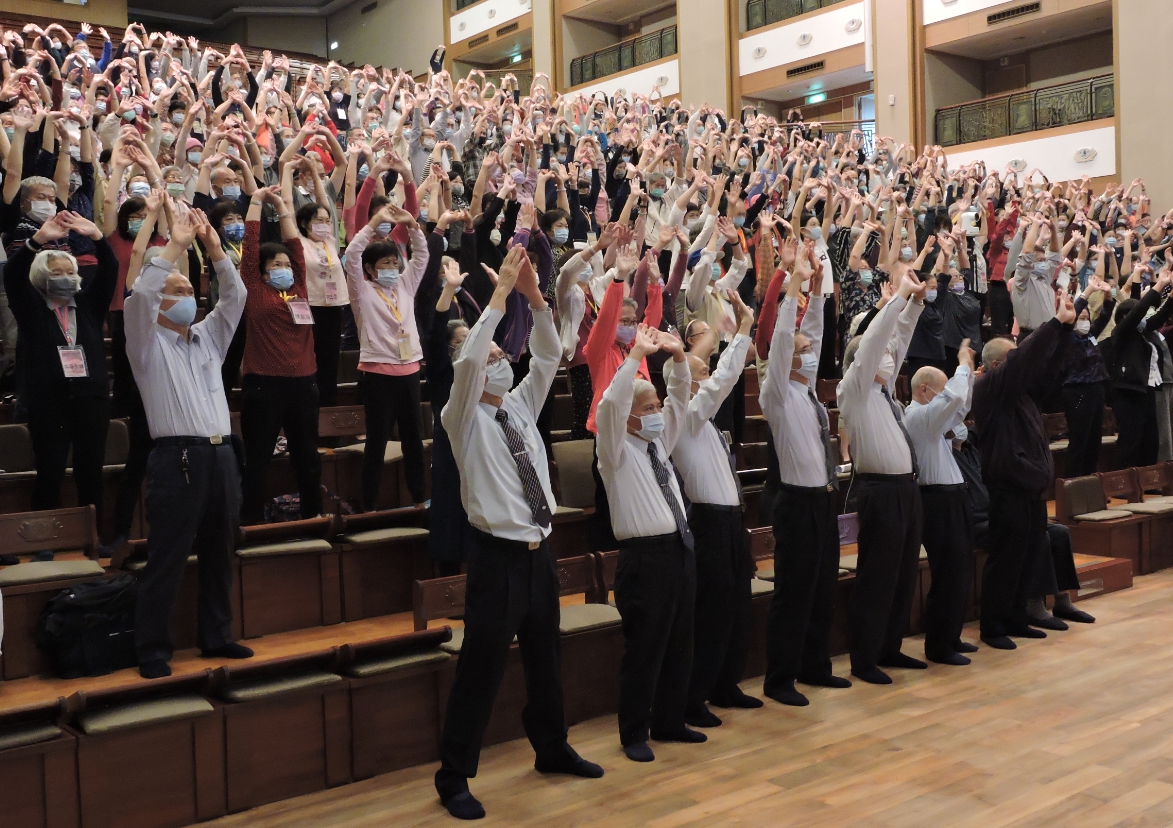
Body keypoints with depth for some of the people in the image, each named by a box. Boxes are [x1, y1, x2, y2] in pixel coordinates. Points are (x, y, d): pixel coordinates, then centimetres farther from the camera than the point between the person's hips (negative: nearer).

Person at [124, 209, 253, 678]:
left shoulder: (209, 337, 19)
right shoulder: (148, 343, 4)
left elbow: (235, 296, 11)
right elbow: (137, 297, -13)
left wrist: (213, 247, 0)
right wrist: (174, 247, -13)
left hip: (221, 455, 6)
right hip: (178, 459, -6)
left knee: (218, 555, 11)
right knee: (166, 560, -3)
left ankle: (217, 638, 22)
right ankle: (152, 651, 4)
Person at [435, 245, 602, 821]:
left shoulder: (522, 408, 13)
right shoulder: (464, 418, -5)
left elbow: (549, 356, 7)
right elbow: (465, 358, -22)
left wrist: (534, 297, -4)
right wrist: (501, 292, -21)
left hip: (539, 552, 7)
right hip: (498, 555, -7)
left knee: (544, 658, 19)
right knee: (480, 668, -2)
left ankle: (552, 749, 36)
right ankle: (453, 777, 9)